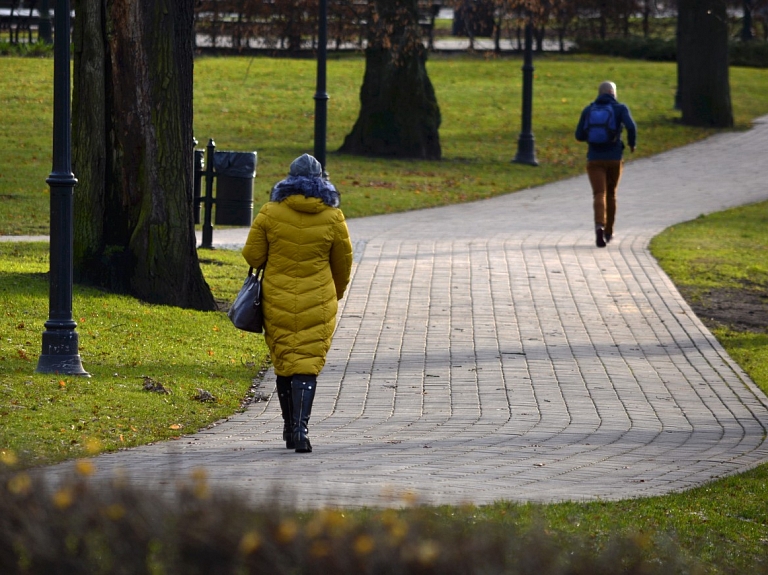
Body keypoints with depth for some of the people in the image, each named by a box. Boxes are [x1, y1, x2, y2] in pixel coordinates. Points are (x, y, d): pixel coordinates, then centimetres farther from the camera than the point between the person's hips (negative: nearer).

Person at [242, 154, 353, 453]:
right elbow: (343, 262, 8)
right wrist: (337, 292, 27)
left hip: (277, 301, 1)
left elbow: (252, 255, -2)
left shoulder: (271, 213, -6)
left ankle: (290, 428, 20)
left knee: (284, 362, 13)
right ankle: (300, 427, -17)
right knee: (308, 365, -1)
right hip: (317, 303, -1)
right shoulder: (332, 217, -3)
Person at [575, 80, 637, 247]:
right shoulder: (620, 109, 0)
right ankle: (608, 232, 31)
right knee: (611, 194, 20)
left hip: (594, 159, 0)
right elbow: (631, 126, -17)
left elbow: (579, 135, 6)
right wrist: (632, 143, 2)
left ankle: (600, 226, -36)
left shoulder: (588, 110, 7)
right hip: (614, 158, 0)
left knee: (599, 195, -10)